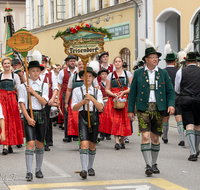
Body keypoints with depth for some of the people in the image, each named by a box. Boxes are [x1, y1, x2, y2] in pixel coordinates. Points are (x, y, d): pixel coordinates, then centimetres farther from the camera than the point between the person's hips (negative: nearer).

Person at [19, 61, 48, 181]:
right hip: (29, 115, -2)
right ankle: (29, 172, -12)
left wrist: (33, 91, -13)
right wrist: (28, 118, -12)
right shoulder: (23, 86, 1)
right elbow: (22, 104, -3)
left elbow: (44, 102, -5)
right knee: (30, 144, -12)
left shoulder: (44, 86, 7)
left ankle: (38, 170, 22)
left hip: (41, 115, 3)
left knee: (40, 144, 9)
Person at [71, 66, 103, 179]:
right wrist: (83, 101, -15)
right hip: (83, 117, -2)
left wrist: (91, 98, -15)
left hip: (94, 118, 2)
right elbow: (74, 108, 1)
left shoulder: (97, 91, 10)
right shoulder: (77, 91, 7)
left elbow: (100, 107, -2)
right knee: (84, 143, -16)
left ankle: (90, 167, 27)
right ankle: (84, 169, -19)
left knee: (92, 145, 10)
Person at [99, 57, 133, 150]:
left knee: (124, 120, -2)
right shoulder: (110, 75, 11)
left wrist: (123, 92, -12)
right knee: (114, 120, -12)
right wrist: (114, 95, -9)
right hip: (113, 100, 1)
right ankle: (117, 141, -17)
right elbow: (107, 90, 9)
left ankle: (122, 141, 9)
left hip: (125, 99, -1)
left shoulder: (127, 74, 7)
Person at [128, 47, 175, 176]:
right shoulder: (138, 73, 5)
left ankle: (154, 164, 23)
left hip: (159, 109, 2)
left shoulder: (163, 73, 8)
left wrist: (171, 104, -9)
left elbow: (170, 91, 8)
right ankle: (148, 165, -12)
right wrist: (130, 110, 4)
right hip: (143, 109, -2)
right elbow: (132, 92, 7)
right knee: (145, 136, -13)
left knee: (155, 138, 8)